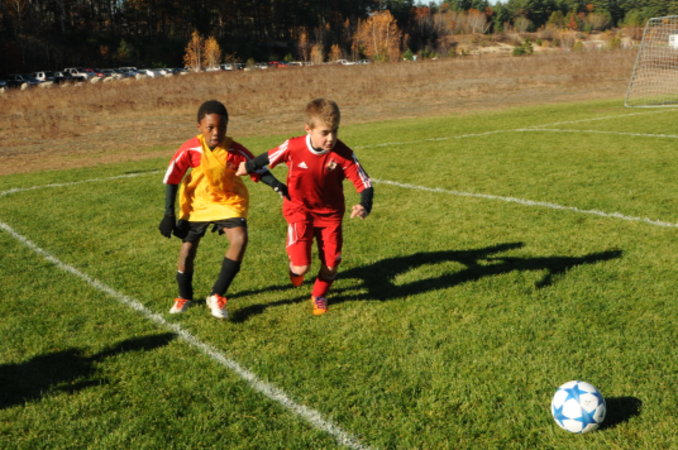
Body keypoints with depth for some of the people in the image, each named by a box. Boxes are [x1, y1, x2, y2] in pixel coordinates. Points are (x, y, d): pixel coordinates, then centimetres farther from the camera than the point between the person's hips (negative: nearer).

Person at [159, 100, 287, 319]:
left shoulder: (235, 151, -20)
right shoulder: (191, 149, -20)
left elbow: (257, 169, -8)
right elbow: (171, 177, -9)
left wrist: (277, 185, -28)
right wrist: (169, 214, -8)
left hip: (228, 202, 0)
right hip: (196, 203, 1)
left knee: (240, 239, -24)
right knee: (187, 250, 3)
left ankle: (217, 296, -10)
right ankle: (184, 297, 34)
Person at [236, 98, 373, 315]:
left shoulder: (343, 154, -21)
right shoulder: (293, 147, -22)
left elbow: (365, 184, -18)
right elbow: (269, 158, -2)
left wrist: (364, 205, -38)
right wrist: (248, 167, 15)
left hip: (330, 213, 1)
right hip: (299, 210, -1)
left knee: (331, 265, 1)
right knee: (301, 267, -12)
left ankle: (319, 295, 35)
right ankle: (295, 269, 28)